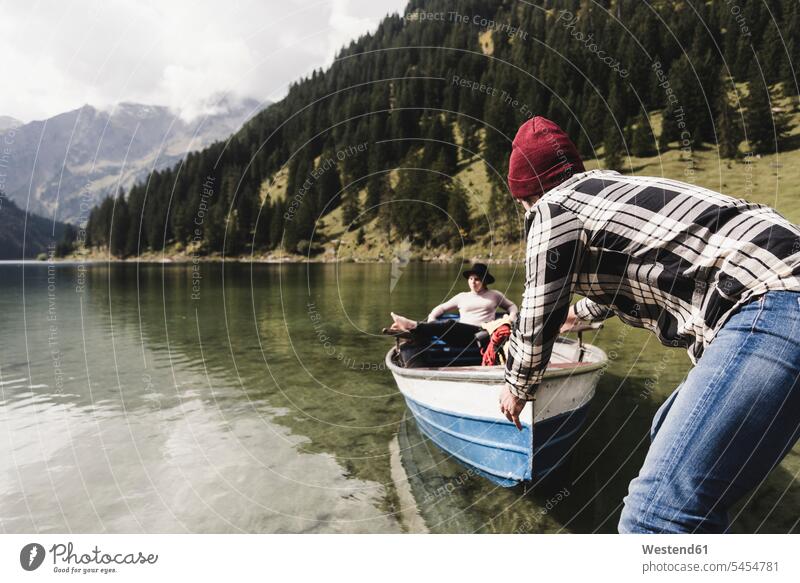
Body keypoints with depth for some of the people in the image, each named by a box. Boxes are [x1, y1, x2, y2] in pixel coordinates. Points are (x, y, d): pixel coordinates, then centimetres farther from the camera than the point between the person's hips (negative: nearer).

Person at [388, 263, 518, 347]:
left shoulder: (494, 295, 24)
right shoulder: (462, 296, 28)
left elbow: (512, 305, 35)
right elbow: (441, 308, 29)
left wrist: (512, 316, 9)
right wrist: (430, 321, 7)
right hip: (464, 335, 3)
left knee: (451, 325, -36)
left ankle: (413, 326, -55)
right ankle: (412, 333, -63)